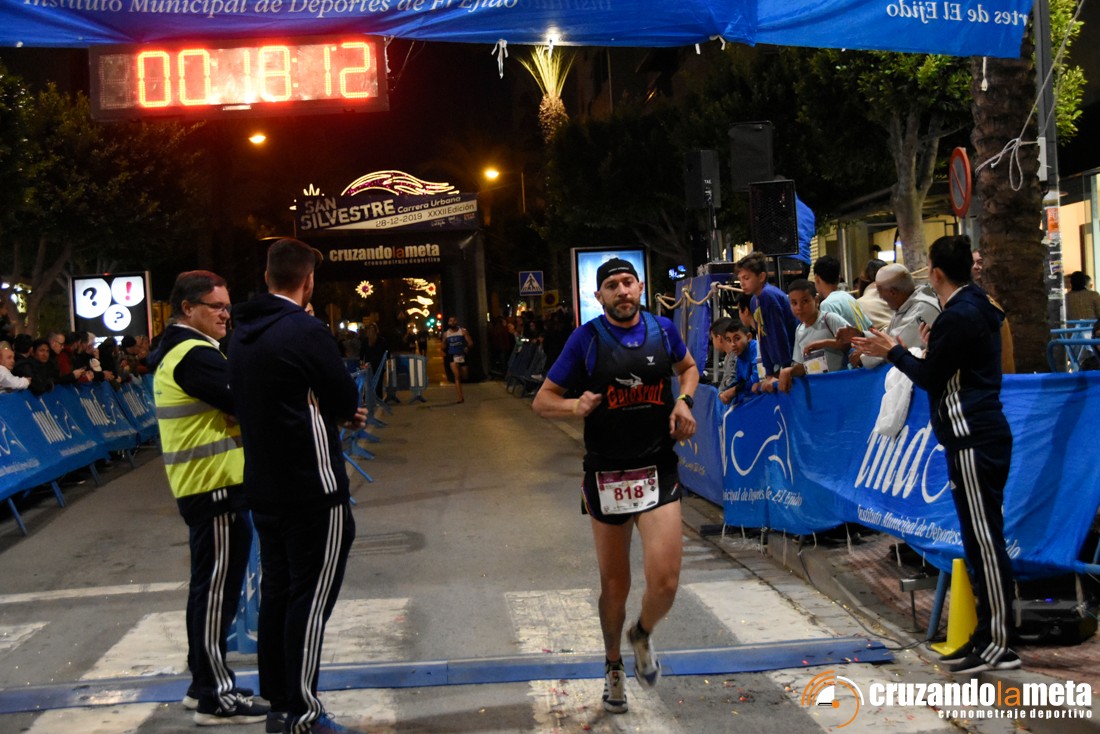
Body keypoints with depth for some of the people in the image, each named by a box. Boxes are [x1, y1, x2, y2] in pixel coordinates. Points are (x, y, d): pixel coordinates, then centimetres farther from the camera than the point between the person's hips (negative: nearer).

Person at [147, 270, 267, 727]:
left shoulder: (173, 353, 16)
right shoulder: (196, 355, -17)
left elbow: (224, 403, 12)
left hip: (200, 484, 10)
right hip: (216, 486, -10)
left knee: (209, 586, 17)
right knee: (217, 589, -4)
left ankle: (204, 682, 27)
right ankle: (216, 697, 2)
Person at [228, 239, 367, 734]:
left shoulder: (242, 334, 7)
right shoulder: (306, 331, -17)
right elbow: (346, 400, -13)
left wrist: (335, 414, 8)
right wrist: (342, 412, 9)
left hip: (264, 485, 8)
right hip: (313, 488, -8)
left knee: (276, 592, 14)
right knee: (311, 599, -1)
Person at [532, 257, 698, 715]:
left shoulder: (663, 329, 1)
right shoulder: (587, 339, -6)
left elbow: (688, 368, 23)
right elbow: (542, 401, -2)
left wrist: (684, 400, 2)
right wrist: (576, 406, -23)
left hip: (659, 471, 1)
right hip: (606, 474, -1)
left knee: (665, 582, -12)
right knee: (614, 584, 11)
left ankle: (642, 635, 23)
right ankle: (613, 667, 37)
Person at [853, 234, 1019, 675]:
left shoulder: (958, 316, -14)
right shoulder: (977, 309, 16)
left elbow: (931, 379, -11)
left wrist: (895, 352, 1)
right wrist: (934, 351, 28)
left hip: (974, 441, -10)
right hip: (979, 435, 10)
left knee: (984, 540, -7)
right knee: (981, 540, 11)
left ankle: (998, 645, -4)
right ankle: (986, 635, 16)